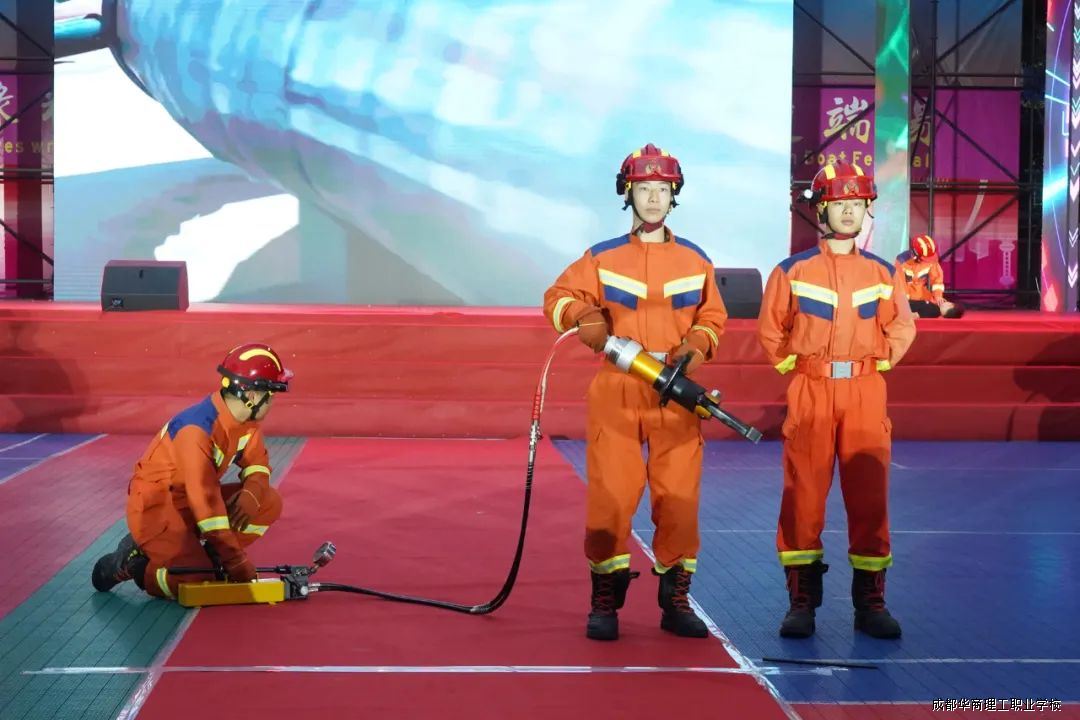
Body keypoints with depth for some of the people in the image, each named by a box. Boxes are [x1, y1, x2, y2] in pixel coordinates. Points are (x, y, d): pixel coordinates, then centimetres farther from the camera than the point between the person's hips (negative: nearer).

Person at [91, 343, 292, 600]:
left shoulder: (246, 420, -4)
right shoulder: (196, 429, -30)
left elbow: (257, 461, 11)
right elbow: (205, 498, -33)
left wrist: (251, 493, -14)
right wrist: (236, 562, -32)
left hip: (193, 500, 9)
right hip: (154, 509, -8)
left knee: (269, 503, -6)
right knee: (198, 583, -24)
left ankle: (207, 558, 1)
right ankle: (129, 564, 1)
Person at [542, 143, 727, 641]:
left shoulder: (695, 260, 11)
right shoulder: (601, 258, 6)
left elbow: (713, 316, 14)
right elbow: (558, 297, 3)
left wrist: (696, 346, -6)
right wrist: (582, 314, -18)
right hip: (616, 390, -1)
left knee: (679, 496, 1)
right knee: (610, 494, -5)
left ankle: (675, 600, 12)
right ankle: (605, 602, 5)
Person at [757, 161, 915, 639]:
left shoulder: (883, 273, 7)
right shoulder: (793, 271, 3)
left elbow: (901, 327, 15)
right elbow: (771, 328, 10)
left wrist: (878, 363, 6)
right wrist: (791, 365, 3)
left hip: (866, 393, 1)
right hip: (809, 393, -1)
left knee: (870, 497, 1)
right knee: (802, 496, -1)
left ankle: (870, 602, 11)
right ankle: (802, 602, 7)